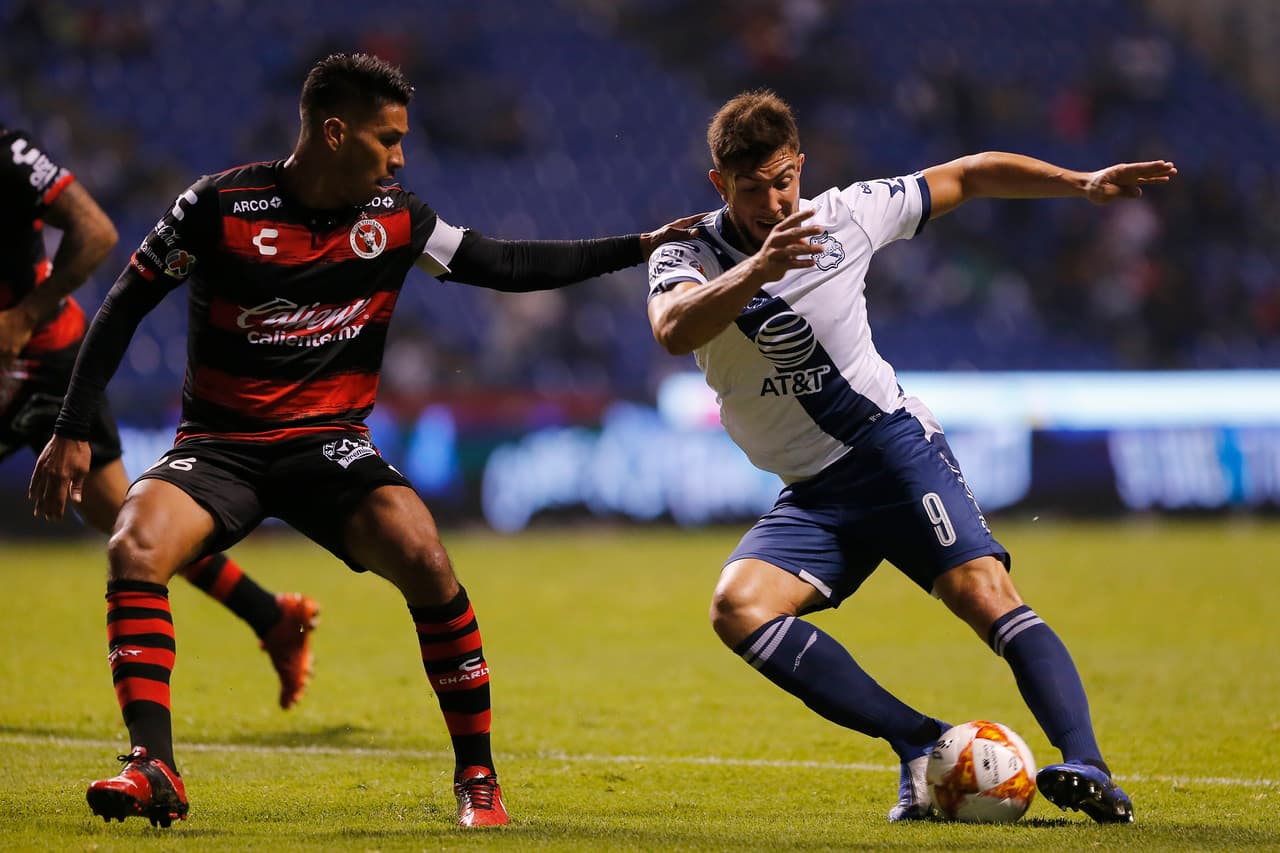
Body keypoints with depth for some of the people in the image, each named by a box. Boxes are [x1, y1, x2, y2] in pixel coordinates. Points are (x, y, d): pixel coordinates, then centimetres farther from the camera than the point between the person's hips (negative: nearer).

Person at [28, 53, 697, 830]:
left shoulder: (396, 220, 2)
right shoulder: (221, 206, -9)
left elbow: (506, 264, 13)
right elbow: (127, 305, -2)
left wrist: (637, 248, 9)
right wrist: (74, 431, -6)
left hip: (330, 442, 2)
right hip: (219, 441, -1)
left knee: (423, 557, -25)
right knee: (134, 549, -30)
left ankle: (477, 775, -11)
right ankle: (154, 771, -29)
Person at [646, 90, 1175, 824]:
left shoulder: (845, 217, -3)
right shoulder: (687, 259, -7)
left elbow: (972, 176, 10)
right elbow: (674, 330, -32)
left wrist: (1083, 184, 0)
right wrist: (759, 270, -48)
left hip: (894, 442, -1)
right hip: (812, 494, 1)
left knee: (985, 592, -24)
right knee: (738, 608, -24)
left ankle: (1086, 768, -30)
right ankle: (920, 744, -23)